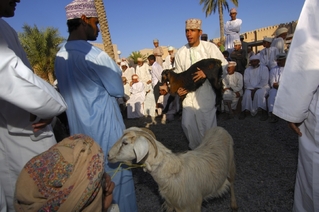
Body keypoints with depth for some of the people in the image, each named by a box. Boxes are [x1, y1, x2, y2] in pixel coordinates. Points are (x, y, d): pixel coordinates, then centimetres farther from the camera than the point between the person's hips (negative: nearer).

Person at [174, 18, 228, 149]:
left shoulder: (210, 47, -5)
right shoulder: (180, 52, 3)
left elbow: (224, 66, -6)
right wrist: (178, 88, -5)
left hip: (206, 93, -3)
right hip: (189, 94, 3)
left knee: (207, 125, 4)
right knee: (187, 124, 4)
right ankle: (195, 149, 30)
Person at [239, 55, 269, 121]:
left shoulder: (264, 68, 4)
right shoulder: (247, 70, 13)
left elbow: (264, 81, -7)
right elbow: (246, 81, 2)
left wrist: (256, 89, -19)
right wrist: (252, 89, -15)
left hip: (262, 87, -2)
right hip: (250, 88, 2)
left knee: (259, 93, -35)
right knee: (247, 93, -30)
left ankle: (264, 112, -31)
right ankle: (244, 111, -25)